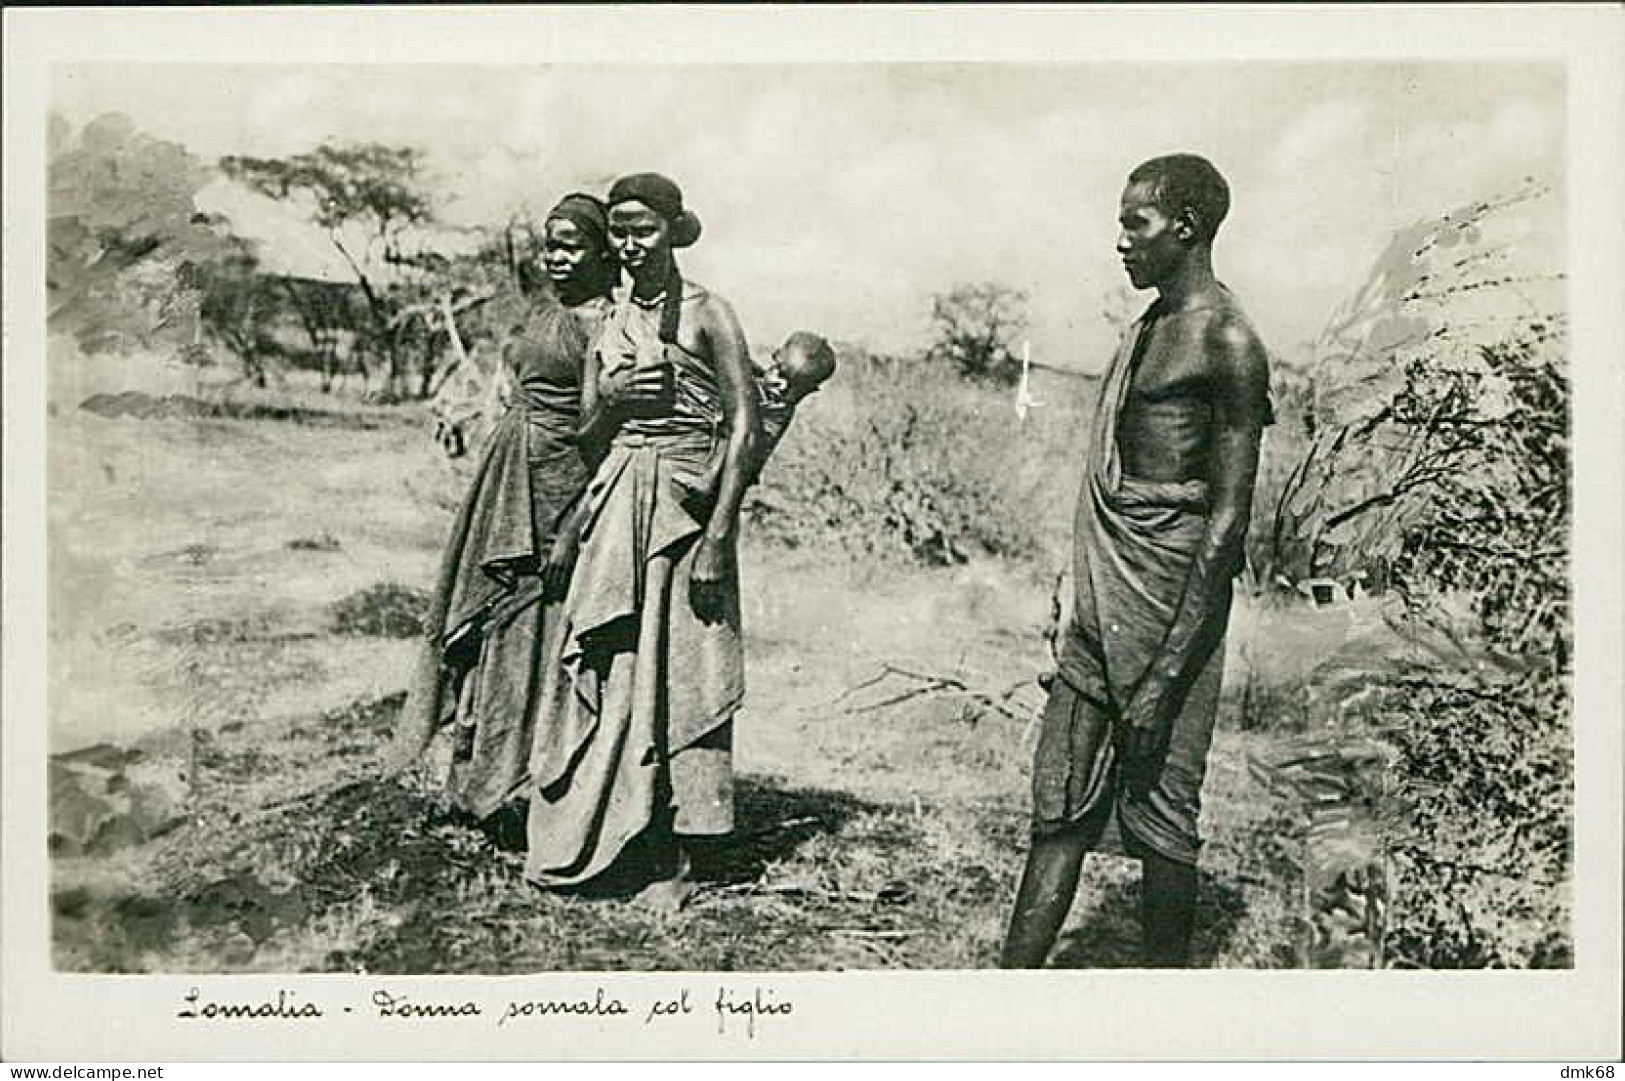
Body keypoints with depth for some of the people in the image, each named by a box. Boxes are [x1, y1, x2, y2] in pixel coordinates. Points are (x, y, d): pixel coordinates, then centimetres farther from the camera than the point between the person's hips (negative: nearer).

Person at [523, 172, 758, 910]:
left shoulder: (705, 314, -7)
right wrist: (611, 395, -7)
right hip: (614, 499, 5)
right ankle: (587, 839, 24)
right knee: (604, 675, 9)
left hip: (684, 504, -5)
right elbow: (588, 430, 16)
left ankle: (676, 862, 11)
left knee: (676, 677, 0)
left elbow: (745, 427, -11)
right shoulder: (608, 315, 11)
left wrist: (717, 538, -16)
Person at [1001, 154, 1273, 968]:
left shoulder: (1226, 344, -11)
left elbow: (1228, 518, -16)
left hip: (1168, 604, -9)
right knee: (1060, 804, 8)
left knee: (1158, 814, 0)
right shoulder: (1146, 328, 17)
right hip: (1099, 604, 9)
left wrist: (1167, 674, -20)